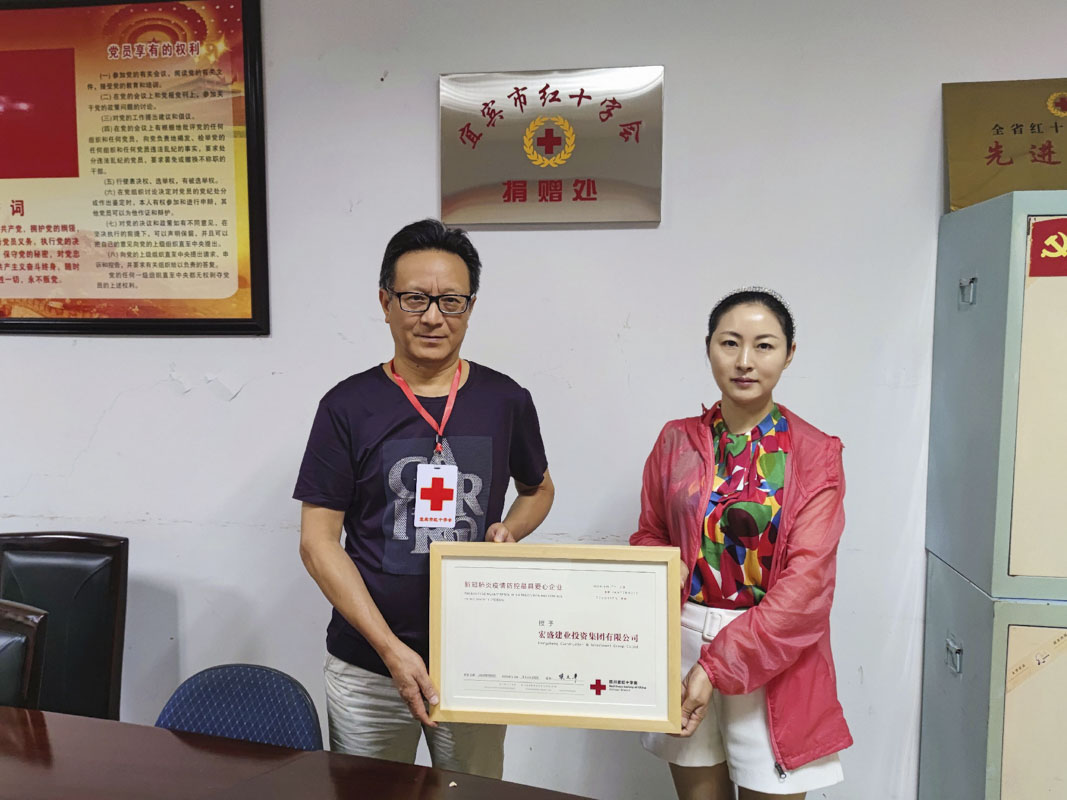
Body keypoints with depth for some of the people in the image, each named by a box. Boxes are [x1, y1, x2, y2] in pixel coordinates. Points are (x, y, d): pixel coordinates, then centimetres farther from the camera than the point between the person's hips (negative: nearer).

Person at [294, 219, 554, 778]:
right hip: (367, 666, -1)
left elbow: (539, 488, 17)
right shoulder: (348, 406, -6)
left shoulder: (506, 401, -1)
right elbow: (318, 540, -6)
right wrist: (390, 648, -14)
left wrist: (509, 530, -6)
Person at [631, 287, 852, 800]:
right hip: (683, 644, 2)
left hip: (774, 658, -2)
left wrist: (719, 665, -18)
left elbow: (806, 582, -12)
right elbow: (650, 538, 10)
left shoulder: (816, 454, -6)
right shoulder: (677, 441, 3)